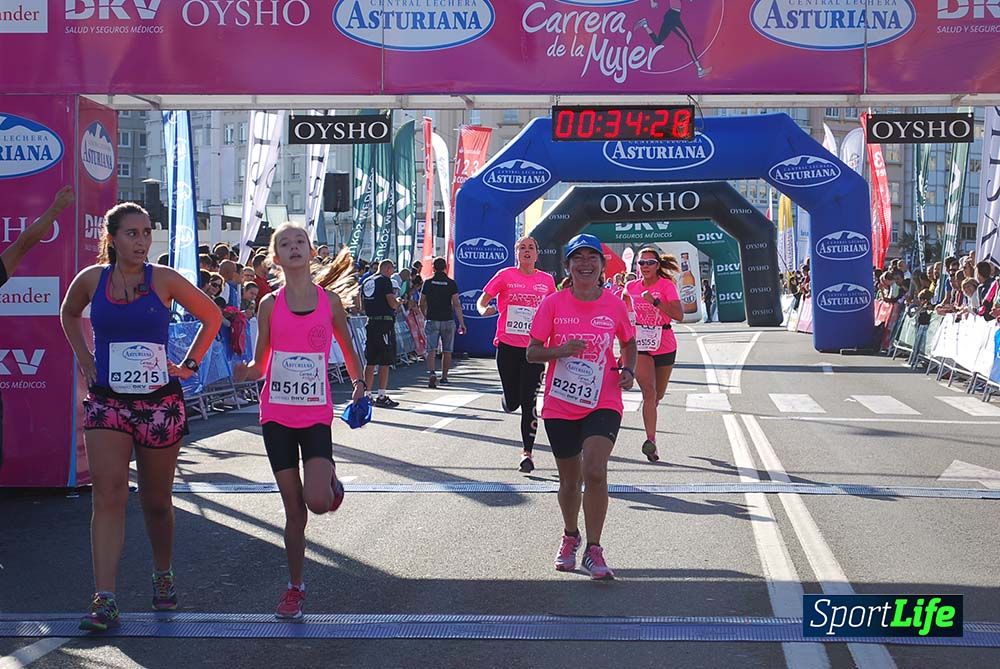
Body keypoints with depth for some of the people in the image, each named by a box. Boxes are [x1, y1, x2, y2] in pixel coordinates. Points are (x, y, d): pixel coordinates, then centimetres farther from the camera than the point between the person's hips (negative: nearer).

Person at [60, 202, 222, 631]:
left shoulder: (163, 280, -4)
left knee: (156, 500, 11)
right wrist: (83, 358, 11)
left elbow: (211, 317, 8)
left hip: (160, 402, 0)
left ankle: (163, 577, 34)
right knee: (108, 496, -11)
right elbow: (69, 314, 22)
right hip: (107, 403, 0)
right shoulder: (91, 279, 0)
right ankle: (104, 600, -13)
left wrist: (189, 364, 3)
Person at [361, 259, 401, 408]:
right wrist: (398, 302, 7)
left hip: (371, 322, 7)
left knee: (370, 362, 9)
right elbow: (392, 303, -13)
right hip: (385, 323, -7)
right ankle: (382, 397, -1)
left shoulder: (366, 281, 15)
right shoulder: (385, 280, -8)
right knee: (385, 362, -2)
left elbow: (362, 304, 20)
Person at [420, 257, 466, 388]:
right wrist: (461, 323, -4)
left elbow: (422, 304, 7)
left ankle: (431, 373, -26)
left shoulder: (428, 283, 0)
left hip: (432, 320, 0)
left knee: (431, 350, -4)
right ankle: (444, 377, 18)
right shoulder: (451, 283, -3)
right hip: (448, 321, 0)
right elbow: (456, 304, -7)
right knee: (447, 351, 12)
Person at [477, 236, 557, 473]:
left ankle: (528, 452, -1)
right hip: (508, 345, 0)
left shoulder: (547, 280, 6)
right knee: (512, 403, 4)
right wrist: (485, 310, -20)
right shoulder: (506, 275, 0)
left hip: (535, 347, 0)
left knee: (528, 402, -6)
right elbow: (482, 301, 2)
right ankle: (507, 399, 43)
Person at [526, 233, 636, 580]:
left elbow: (628, 344, 18)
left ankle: (593, 550, -10)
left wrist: (628, 370, -1)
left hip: (602, 404, -1)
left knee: (595, 471, -20)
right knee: (570, 479, 12)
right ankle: (570, 537, 39)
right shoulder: (553, 303, -2)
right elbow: (532, 352, -1)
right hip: (560, 405, 1)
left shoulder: (614, 304, 1)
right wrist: (560, 350, -20)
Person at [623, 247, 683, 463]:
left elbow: (679, 315, -19)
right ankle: (651, 440, -22)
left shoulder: (666, 285, -8)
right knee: (649, 391, -18)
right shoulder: (631, 287, 2)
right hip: (640, 345, 0)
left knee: (658, 394, 14)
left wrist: (655, 301, -26)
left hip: (664, 346, 0)